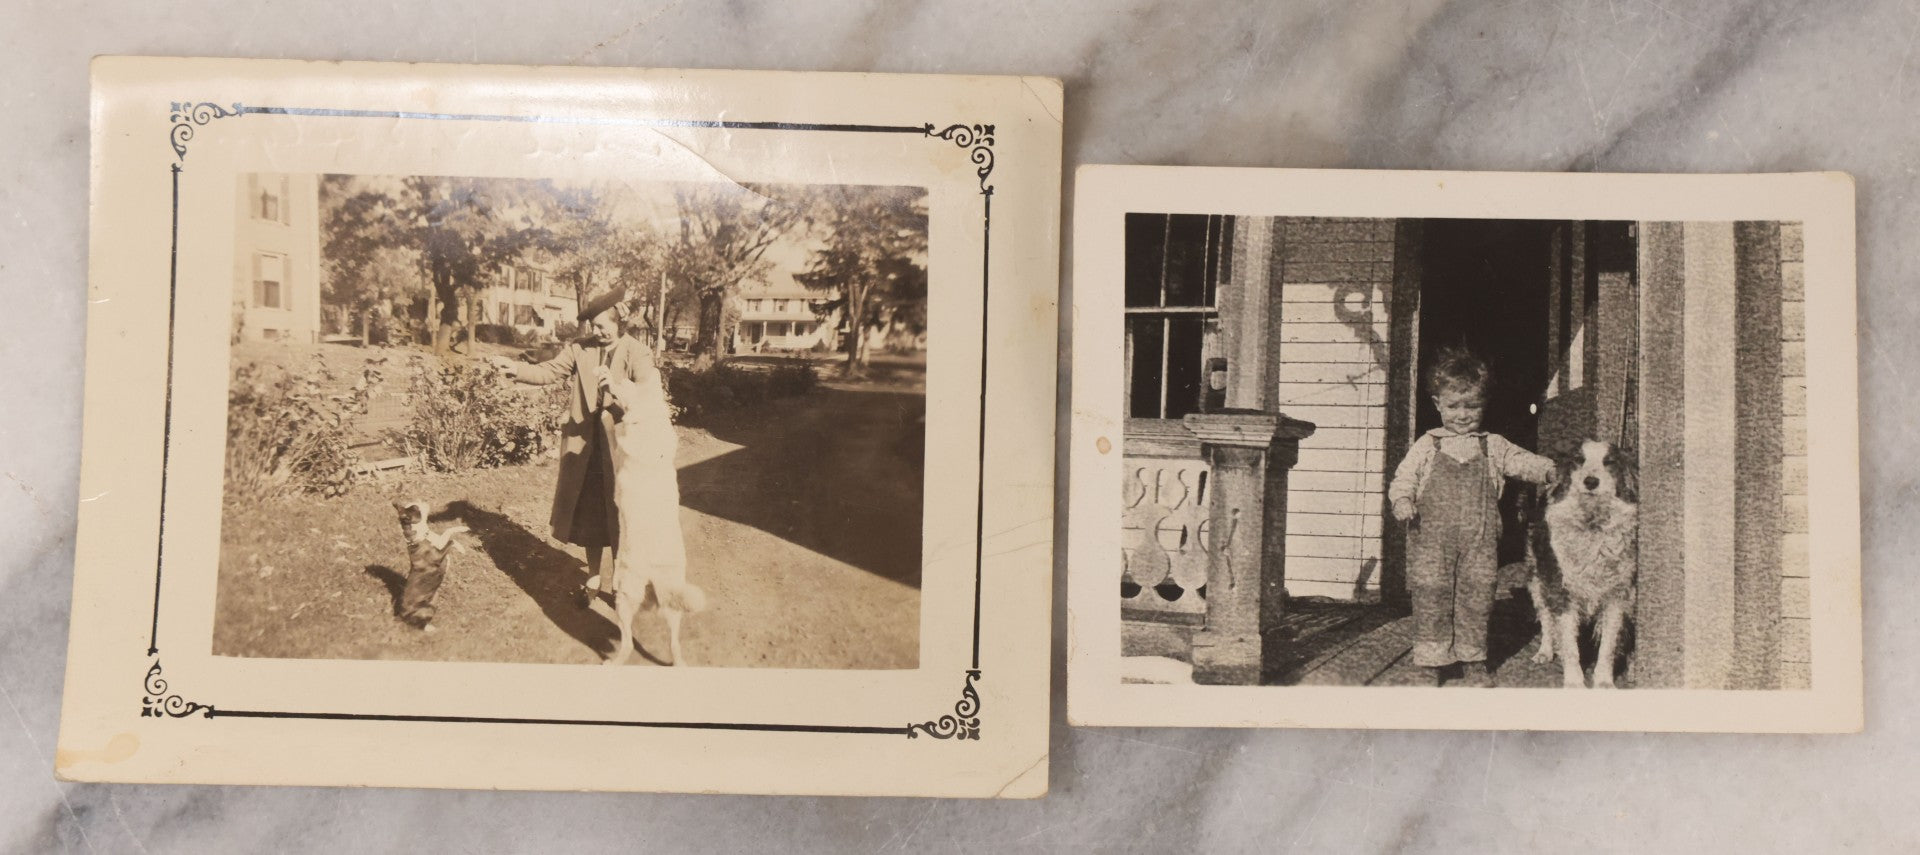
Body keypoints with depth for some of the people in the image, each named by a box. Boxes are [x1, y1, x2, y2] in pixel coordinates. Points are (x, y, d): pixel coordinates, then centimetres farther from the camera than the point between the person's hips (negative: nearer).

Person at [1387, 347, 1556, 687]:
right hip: (1432, 538, -1)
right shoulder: (1427, 446, 7)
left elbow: (1521, 461, 5)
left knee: (1476, 597, 4)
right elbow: (1405, 476, 3)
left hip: (1479, 539, 2)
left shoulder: (1493, 447, 12)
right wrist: (1402, 499, -17)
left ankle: (1473, 661, 17)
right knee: (1431, 597, -3)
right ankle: (1432, 662, 7)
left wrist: (1548, 469, -15)